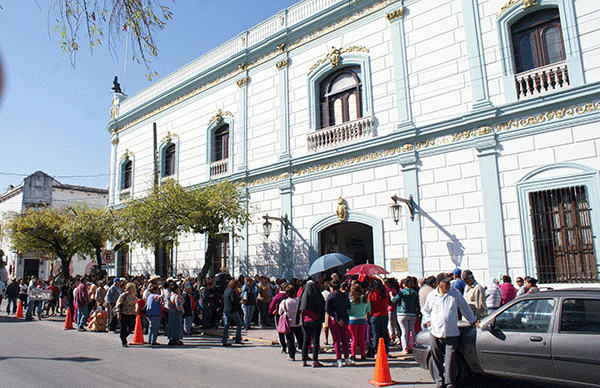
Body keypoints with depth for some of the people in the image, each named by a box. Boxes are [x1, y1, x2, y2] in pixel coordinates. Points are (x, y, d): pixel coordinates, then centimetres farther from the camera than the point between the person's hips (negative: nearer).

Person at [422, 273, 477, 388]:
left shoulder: (455, 293, 4)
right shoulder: (431, 295, 6)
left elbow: (465, 308, 16)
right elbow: (425, 310, 22)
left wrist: (472, 321, 18)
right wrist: (428, 321, 9)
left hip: (452, 333, -1)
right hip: (436, 333, 1)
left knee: (449, 360, -4)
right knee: (437, 360, 7)